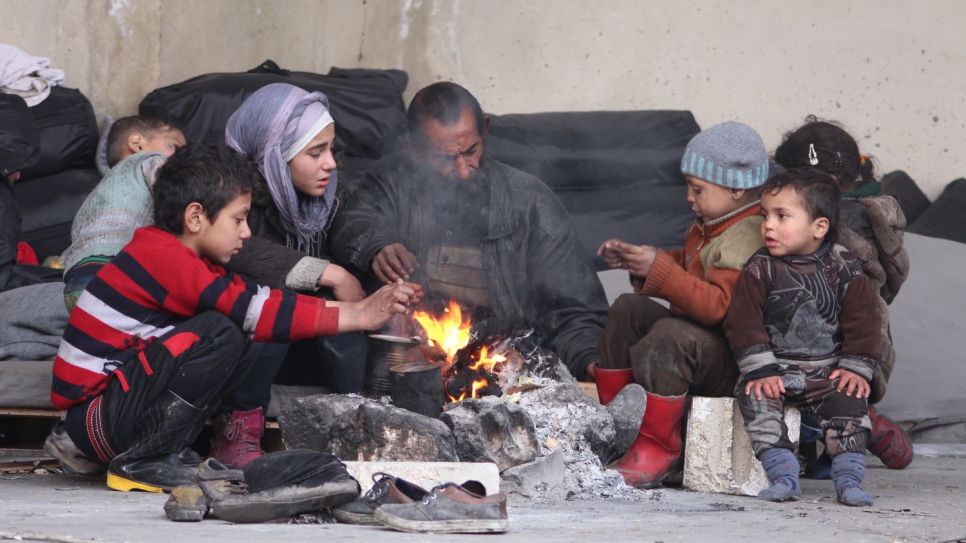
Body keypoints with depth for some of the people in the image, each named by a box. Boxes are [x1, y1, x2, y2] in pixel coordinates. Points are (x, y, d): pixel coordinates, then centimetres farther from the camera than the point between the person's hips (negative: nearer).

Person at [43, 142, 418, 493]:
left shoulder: (183, 259, 14)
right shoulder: (162, 256, -17)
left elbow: (257, 300, 13)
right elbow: (253, 310, -22)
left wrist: (357, 309, 5)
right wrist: (356, 318, -21)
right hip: (91, 406, -10)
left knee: (245, 341, 6)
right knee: (221, 333, -22)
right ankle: (138, 459, -14)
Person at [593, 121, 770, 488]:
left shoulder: (745, 237, -22)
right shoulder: (708, 228, 13)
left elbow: (718, 306, -32)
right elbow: (688, 269, 31)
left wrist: (659, 270, -31)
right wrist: (636, 262, 16)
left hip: (733, 362, -11)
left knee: (668, 336, -35)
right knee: (628, 310, 11)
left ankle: (659, 448, -24)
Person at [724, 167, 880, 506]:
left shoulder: (844, 269, -1)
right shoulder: (760, 269, -3)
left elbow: (862, 321, 2)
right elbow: (743, 321, -7)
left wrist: (856, 369, -7)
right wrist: (760, 371, -16)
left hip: (828, 372, 0)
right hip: (776, 371, 0)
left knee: (849, 400, -25)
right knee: (754, 397, -28)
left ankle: (848, 478, -17)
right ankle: (783, 476, -29)